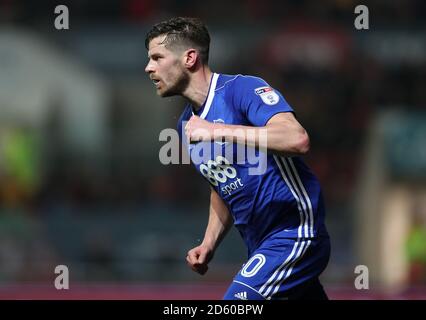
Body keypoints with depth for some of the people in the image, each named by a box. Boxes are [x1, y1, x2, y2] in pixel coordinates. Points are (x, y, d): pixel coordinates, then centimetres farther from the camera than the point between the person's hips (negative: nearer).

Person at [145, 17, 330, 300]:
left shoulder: (242, 89, -14)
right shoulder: (187, 124, 13)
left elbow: (298, 140, -31)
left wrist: (217, 131, -30)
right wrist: (208, 244, 10)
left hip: (293, 236, -9)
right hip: (262, 246, 9)